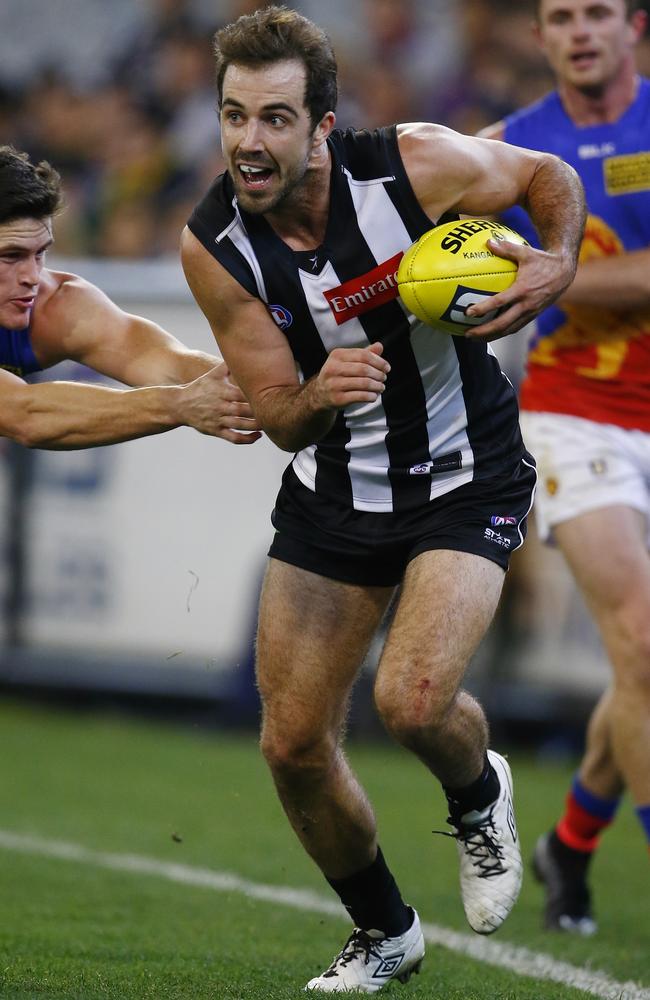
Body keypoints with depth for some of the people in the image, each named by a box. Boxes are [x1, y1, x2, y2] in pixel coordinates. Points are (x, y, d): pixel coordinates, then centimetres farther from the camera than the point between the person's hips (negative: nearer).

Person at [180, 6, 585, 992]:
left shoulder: (417, 165, -22)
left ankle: (479, 796, 13)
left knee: (414, 700, -25)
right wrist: (320, 393, -35)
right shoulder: (214, 245, -15)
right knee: (294, 746, 2)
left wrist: (558, 265, -21)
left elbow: (551, 177, 0)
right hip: (331, 494, 4)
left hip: (464, 479, -3)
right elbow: (282, 421, -11)